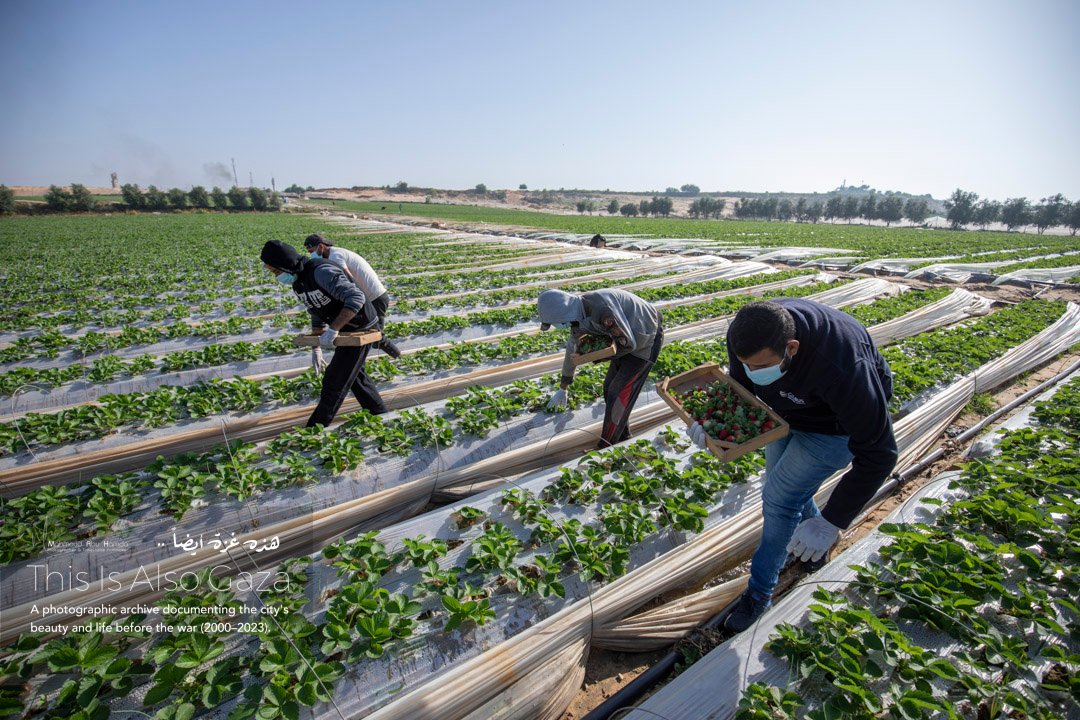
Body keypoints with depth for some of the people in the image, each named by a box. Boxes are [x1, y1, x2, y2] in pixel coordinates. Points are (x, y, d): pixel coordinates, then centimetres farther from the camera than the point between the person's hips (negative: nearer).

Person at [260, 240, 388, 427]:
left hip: (361, 329, -10)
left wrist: (333, 329, -38)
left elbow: (357, 298, -36)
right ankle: (379, 414, 38)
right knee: (353, 374, 23)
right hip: (345, 330, 10)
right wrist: (316, 348, 14)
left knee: (335, 381, -4)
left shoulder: (322, 272, -27)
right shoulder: (298, 281, 5)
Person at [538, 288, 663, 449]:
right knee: (610, 387, 11)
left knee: (618, 394, -6)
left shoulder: (602, 309, -36)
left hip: (646, 340, -8)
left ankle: (605, 448, 8)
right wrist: (562, 389, 20)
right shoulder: (578, 315, -4)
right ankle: (622, 436, 29)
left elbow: (628, 343, -27)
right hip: (630, 337, 8)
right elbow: (572, 351, 11)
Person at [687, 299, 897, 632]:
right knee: (787, 488, 19)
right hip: (789, 410, 6)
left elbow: (878, 454, -34)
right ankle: (819, 542, 52)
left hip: (836, 425, -6)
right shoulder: (746, 335, -29)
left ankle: (759, 593, 15)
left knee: (780, 498, -7)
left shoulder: (840, 368, -44)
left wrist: (831, 522, -35)